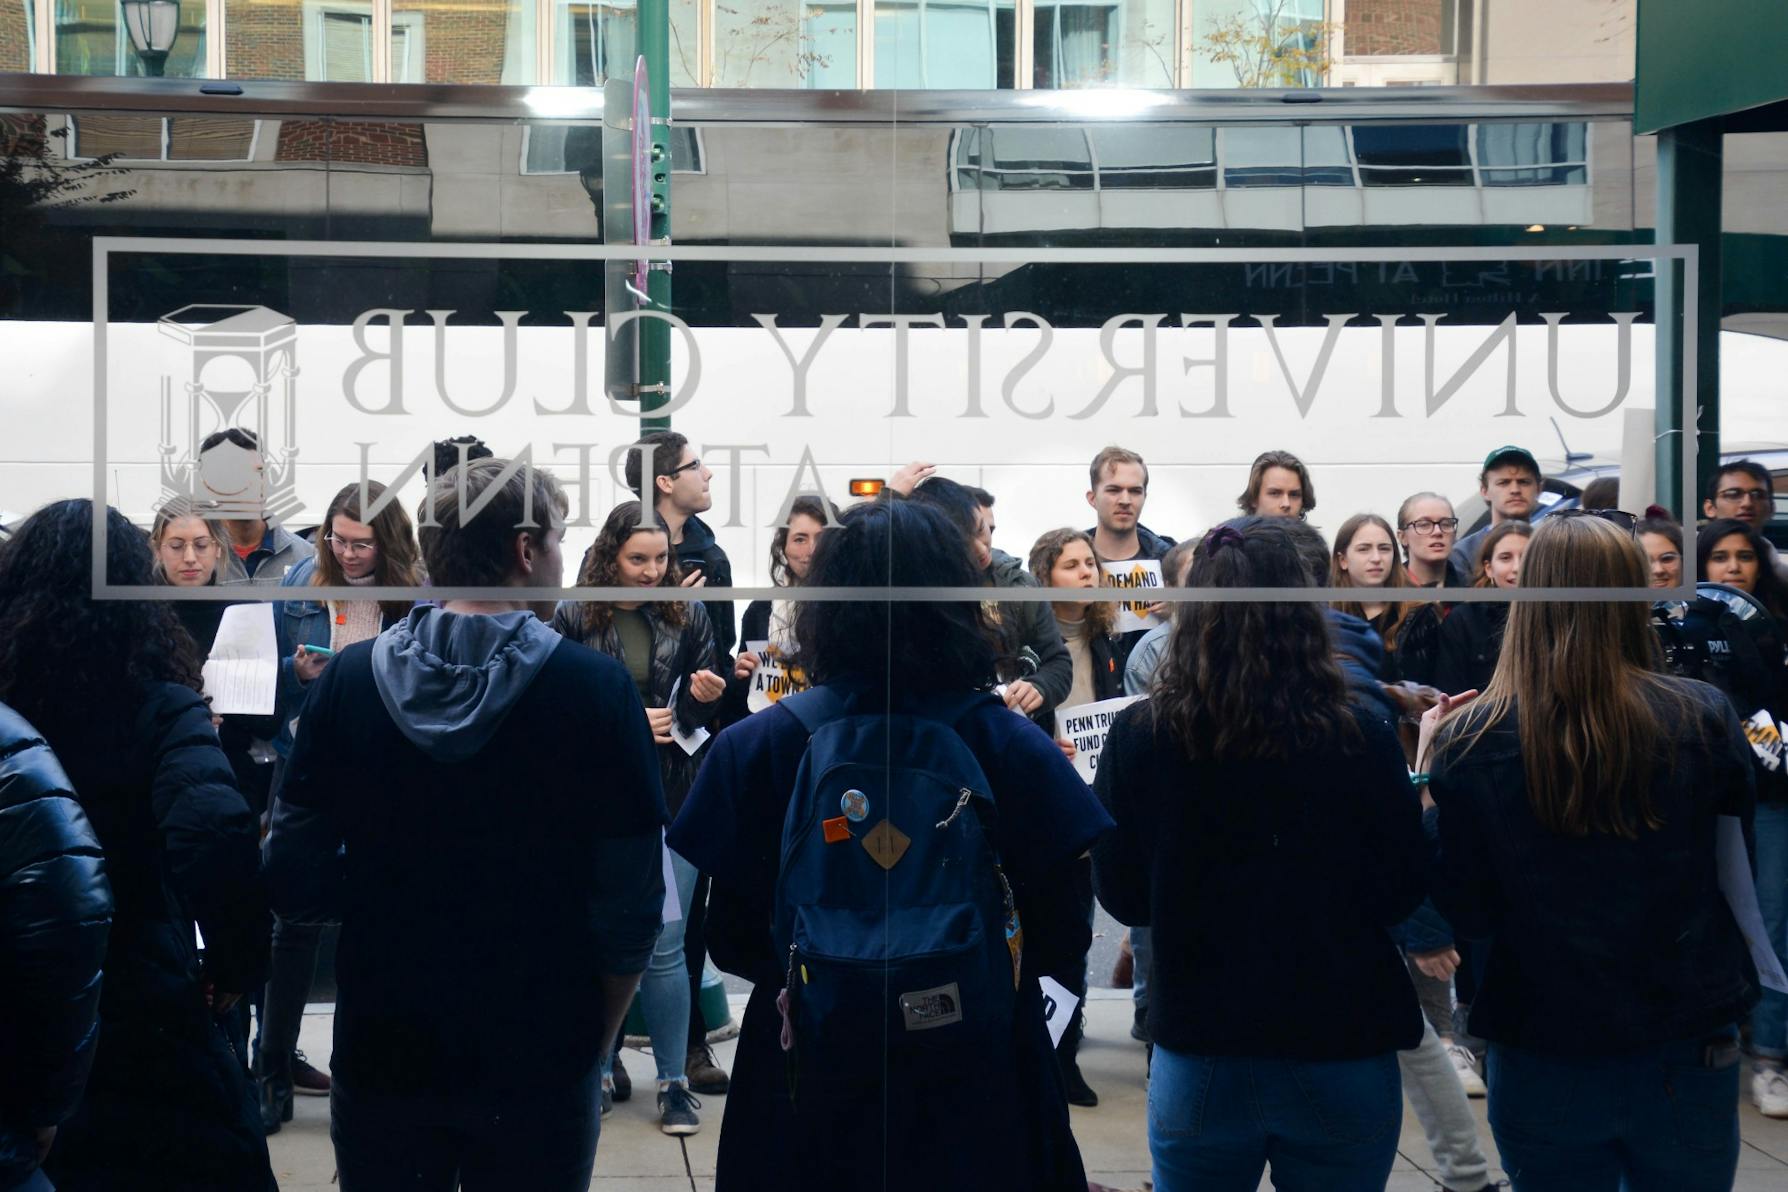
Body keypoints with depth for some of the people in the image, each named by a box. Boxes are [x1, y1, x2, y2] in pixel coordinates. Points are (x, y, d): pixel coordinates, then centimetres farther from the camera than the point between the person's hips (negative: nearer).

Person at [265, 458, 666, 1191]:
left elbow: (295, 880, -4)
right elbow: (630, 902, -11)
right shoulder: (593, 688, -12)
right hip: (538, 1062, -2)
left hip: (383, 1050, 2)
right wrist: (594, 1044, 3)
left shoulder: (349, 679, -5)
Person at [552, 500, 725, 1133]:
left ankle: (673, 1081, 11)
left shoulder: (687, 615, 3)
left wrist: (704, 698, -13)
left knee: (664, 947, 1)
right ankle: (602, 1070, 23)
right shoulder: (574, 618, -4)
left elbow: (699, 715, 9)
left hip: (669, 797, 1)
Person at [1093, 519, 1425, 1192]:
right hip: (1342, 1054, -1)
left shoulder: (1139, 738, -11)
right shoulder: (1361, 742, -14)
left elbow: (1122, 898, 0)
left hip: (1198, 1054, 1)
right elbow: (1400, 897, -2)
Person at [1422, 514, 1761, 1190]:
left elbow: (1462, 916, -6)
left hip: (1542, 1064, -1)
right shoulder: (1703, 718, -10)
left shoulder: (1466, 743, -13)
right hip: (1689, 1057, 1)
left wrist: (1425, 768, 1)